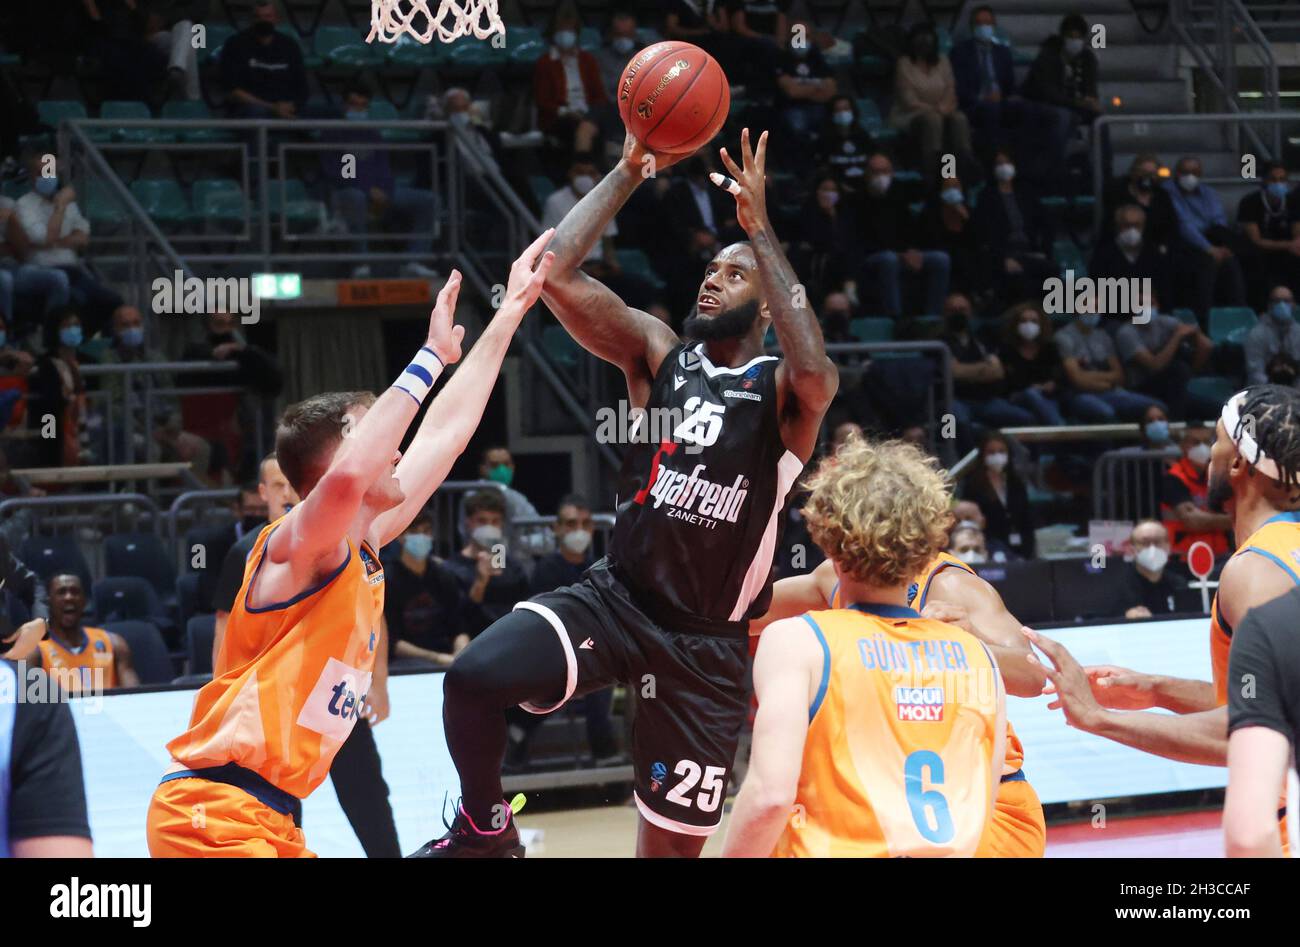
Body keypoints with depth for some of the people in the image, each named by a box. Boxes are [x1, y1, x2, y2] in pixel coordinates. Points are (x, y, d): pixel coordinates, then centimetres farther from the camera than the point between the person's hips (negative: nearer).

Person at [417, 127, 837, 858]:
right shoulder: (658, 353, 4)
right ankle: (486, 828, 2)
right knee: (473, 676, -26)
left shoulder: (784, 392, -4)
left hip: (707, 643, -2)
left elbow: (815, 370, -31)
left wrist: (760, 229, -27)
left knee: (672, 845, 6)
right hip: (614, 598, 2)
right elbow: (555, 270, -8)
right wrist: (630, 171, -12)